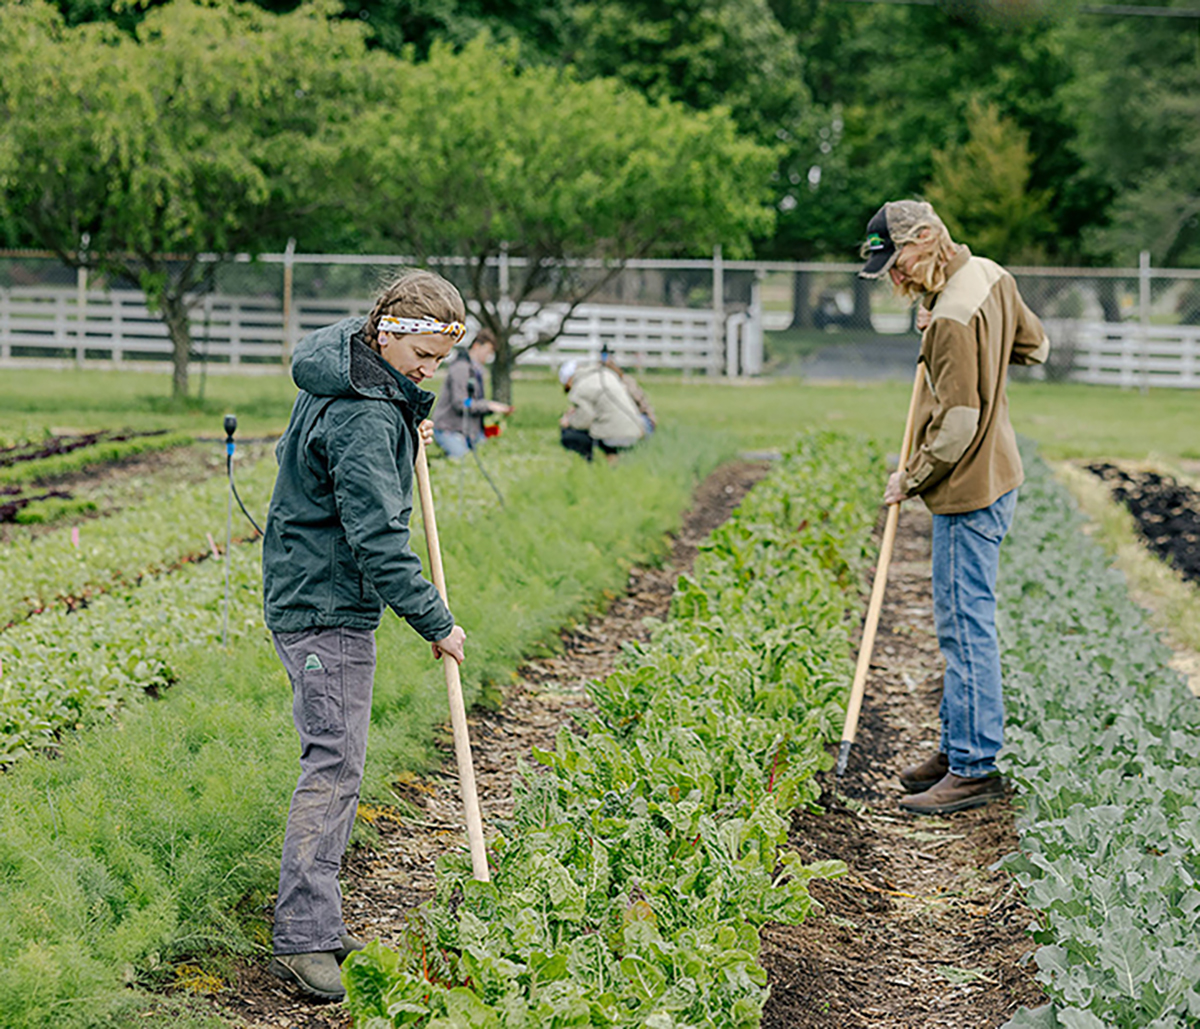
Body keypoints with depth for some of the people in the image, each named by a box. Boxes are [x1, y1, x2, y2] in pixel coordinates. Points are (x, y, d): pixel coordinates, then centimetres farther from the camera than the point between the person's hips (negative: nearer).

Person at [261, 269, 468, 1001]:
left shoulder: (348, 374, 8)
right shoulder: (365, 418, -23)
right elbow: (377, 541, -24)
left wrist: (407, 436, 13)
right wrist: (437, 624, -16)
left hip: (321, 599, 11)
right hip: (326, 605, -11)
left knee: (337, 761, 14)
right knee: (335, 764, -12)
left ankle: (316, 925, 21)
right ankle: (305, 940, -12)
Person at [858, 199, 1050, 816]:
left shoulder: (953, 316, -23)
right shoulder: (989, 275, 7)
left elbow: (957, 424, -24)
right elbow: (1034, 346, 22)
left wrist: (910, 478, -10)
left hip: (971, 490, -11)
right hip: (994, 475, 11)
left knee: (965, 626, -6)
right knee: (961, 621, 17)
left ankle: (974, 768, -1)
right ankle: (959, 747, 26)